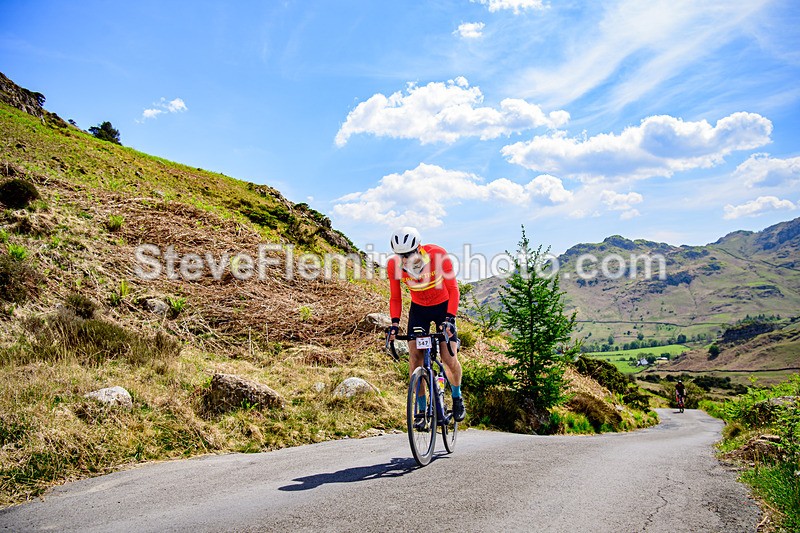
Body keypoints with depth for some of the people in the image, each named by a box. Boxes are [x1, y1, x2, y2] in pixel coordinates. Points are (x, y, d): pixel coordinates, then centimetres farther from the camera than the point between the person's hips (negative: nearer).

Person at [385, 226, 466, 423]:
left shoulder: (438, 254, -28)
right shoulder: (393, 264, -20)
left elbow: (453, 289, -21)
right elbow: (395, 298, -7)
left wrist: (450, 318, -30)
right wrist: (395, 323, -21)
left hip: (443, 307, -2)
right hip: (418, 309, 2)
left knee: (449, 359, -11)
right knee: (415, 358, -10)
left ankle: (457, 398, 18)